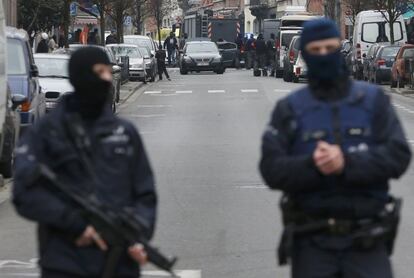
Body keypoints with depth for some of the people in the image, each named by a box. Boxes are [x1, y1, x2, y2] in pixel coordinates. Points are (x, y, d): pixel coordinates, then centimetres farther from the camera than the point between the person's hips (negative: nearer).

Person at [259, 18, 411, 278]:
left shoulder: (373, 99, 6)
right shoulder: (289, 109, 6)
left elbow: (398, 155, -5)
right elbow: (271, 168, -4)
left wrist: (347, 164, -20)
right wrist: (312, 165, -23)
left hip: (366, 240, -1)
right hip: (312, 240, 1)